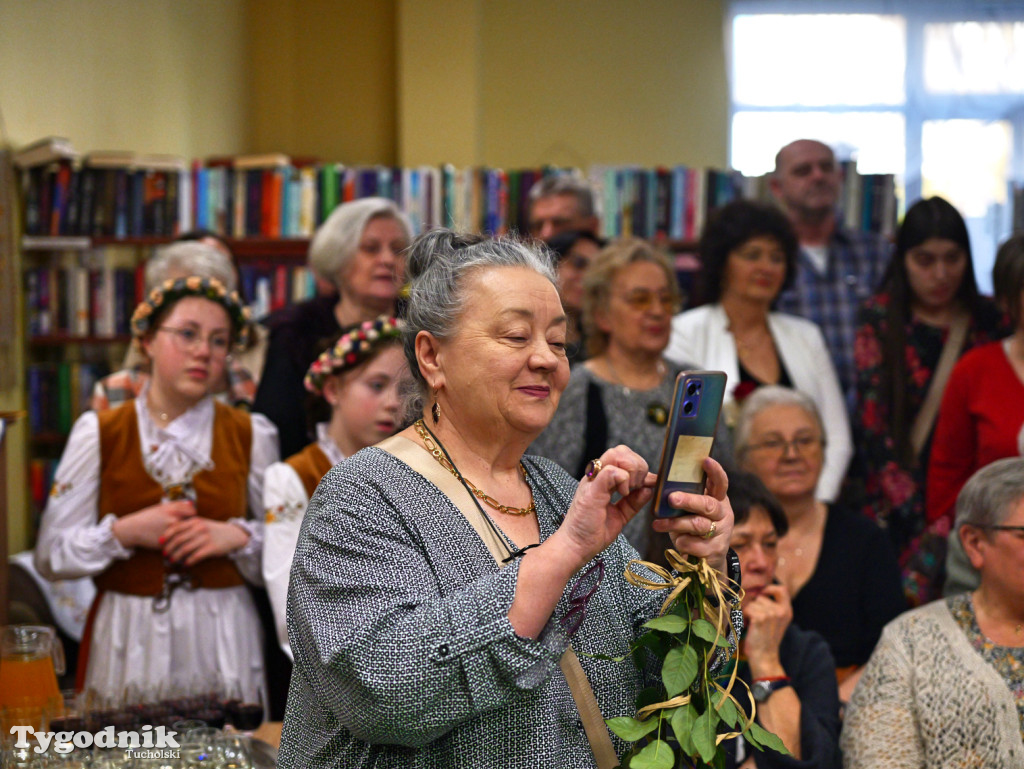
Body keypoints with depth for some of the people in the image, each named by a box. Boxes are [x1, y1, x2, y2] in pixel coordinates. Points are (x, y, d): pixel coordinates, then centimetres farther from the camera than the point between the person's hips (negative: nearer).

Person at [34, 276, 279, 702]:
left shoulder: (251, 435, 6)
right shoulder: (98, 433, 3)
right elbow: (51, 557, 1)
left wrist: (238, 537, -10)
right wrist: (124, 533, -12)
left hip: (223, 635, 1)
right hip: (128, 637, -1)